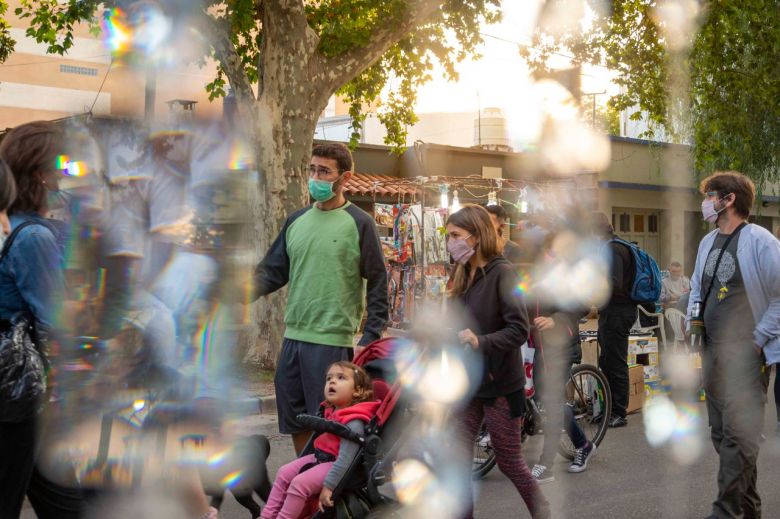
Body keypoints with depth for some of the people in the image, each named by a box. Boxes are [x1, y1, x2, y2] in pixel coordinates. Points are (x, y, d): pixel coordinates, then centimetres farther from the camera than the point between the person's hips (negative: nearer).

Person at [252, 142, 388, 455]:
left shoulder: (358, 223, -4)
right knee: (294, 422, 14)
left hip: (333, 341, -6)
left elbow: (378, 283, -5)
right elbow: (272, 272, 12)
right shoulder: (296, 221, 12)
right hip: (293, 337, 6)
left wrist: (370, 339, -11)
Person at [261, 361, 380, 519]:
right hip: (320, 457, 10)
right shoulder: (332, 411, 5)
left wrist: (328, 486, -30)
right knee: (284, 473, 7)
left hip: (336, 465, -10)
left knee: (299, 483, -22)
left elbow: (345, 459, -29)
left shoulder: (353, 422, -25)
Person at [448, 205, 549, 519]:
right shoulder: (463, 276, 7)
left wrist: (481, 342, -32)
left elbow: (519, 330, -20)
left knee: (508, 461, 6)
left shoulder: (502, 272, -14)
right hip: (466, 382, 6)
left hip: (499, 383, -6)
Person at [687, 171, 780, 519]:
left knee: (737, 435, -8)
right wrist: (692, 320, 8)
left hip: (744, 351, -8)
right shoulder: (708, 242, 12)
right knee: (722, 433, 13)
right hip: (711, 350, 8)